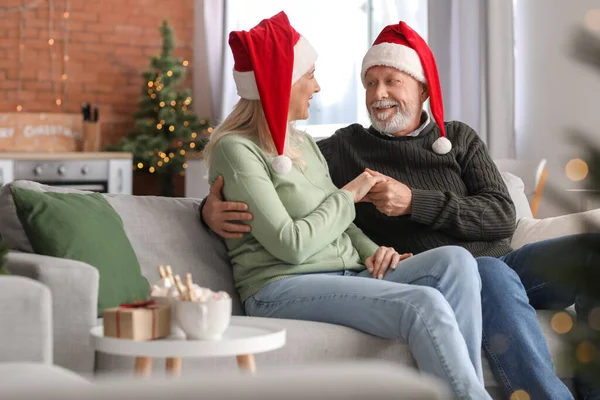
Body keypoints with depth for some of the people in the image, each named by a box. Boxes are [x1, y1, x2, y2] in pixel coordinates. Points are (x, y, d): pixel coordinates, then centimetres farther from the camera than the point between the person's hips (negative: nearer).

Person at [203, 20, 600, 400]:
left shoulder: (459, 138, 19)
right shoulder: (342, 149, 14)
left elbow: (502, 216, 5)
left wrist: (415, 203, -7)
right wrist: (214, 207, -12)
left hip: (499, 259, 4)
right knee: (491, 275, -38)